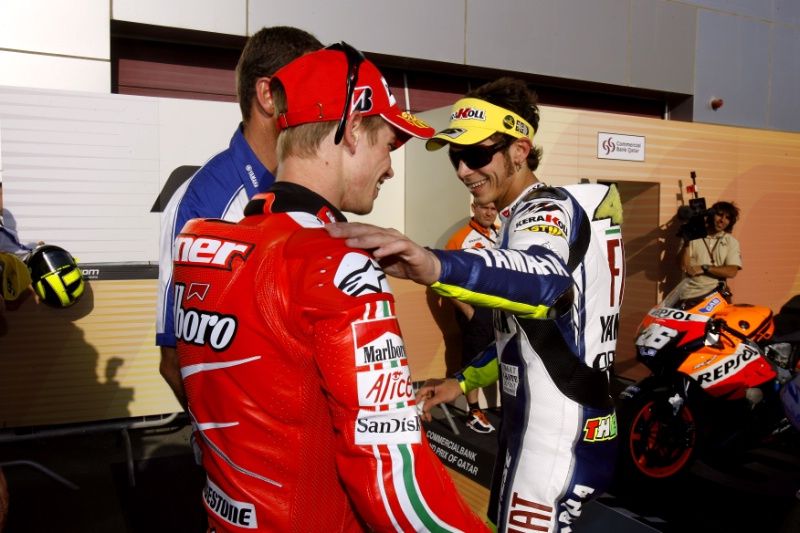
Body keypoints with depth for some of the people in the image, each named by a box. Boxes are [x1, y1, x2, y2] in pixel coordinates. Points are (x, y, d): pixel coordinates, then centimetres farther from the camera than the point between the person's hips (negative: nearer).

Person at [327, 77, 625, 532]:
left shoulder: (550, 207, -17)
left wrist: (435, 266, -59)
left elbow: (543, 279, -42)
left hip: (561, 440, -10)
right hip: (536, 425, 10)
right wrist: (464, 381, 14)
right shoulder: (525, 216, 13)